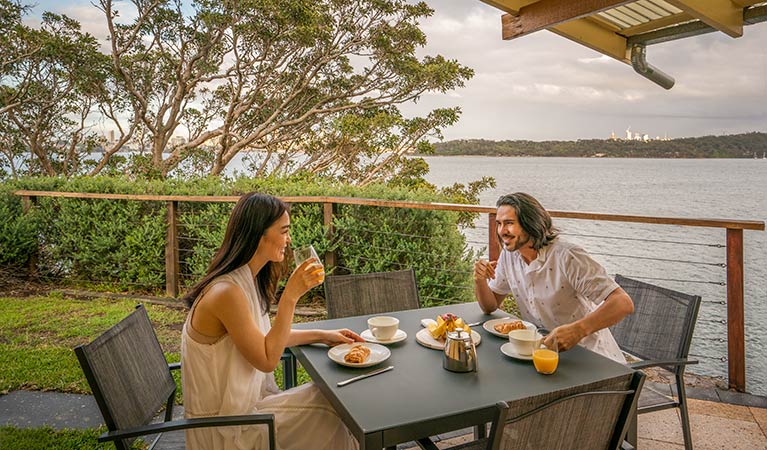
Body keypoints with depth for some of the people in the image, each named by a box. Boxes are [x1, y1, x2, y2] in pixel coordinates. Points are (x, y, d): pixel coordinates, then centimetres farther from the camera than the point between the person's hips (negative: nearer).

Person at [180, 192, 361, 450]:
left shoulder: (247, 281, 1)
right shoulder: (227, 292, -27)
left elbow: (265, 338, 11)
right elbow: (267, 358, -21)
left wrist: (322, 336, 5)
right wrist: (291, 295, -26)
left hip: (241, 401, 8)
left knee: (325, 397, 5)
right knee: (330, 416, -4)